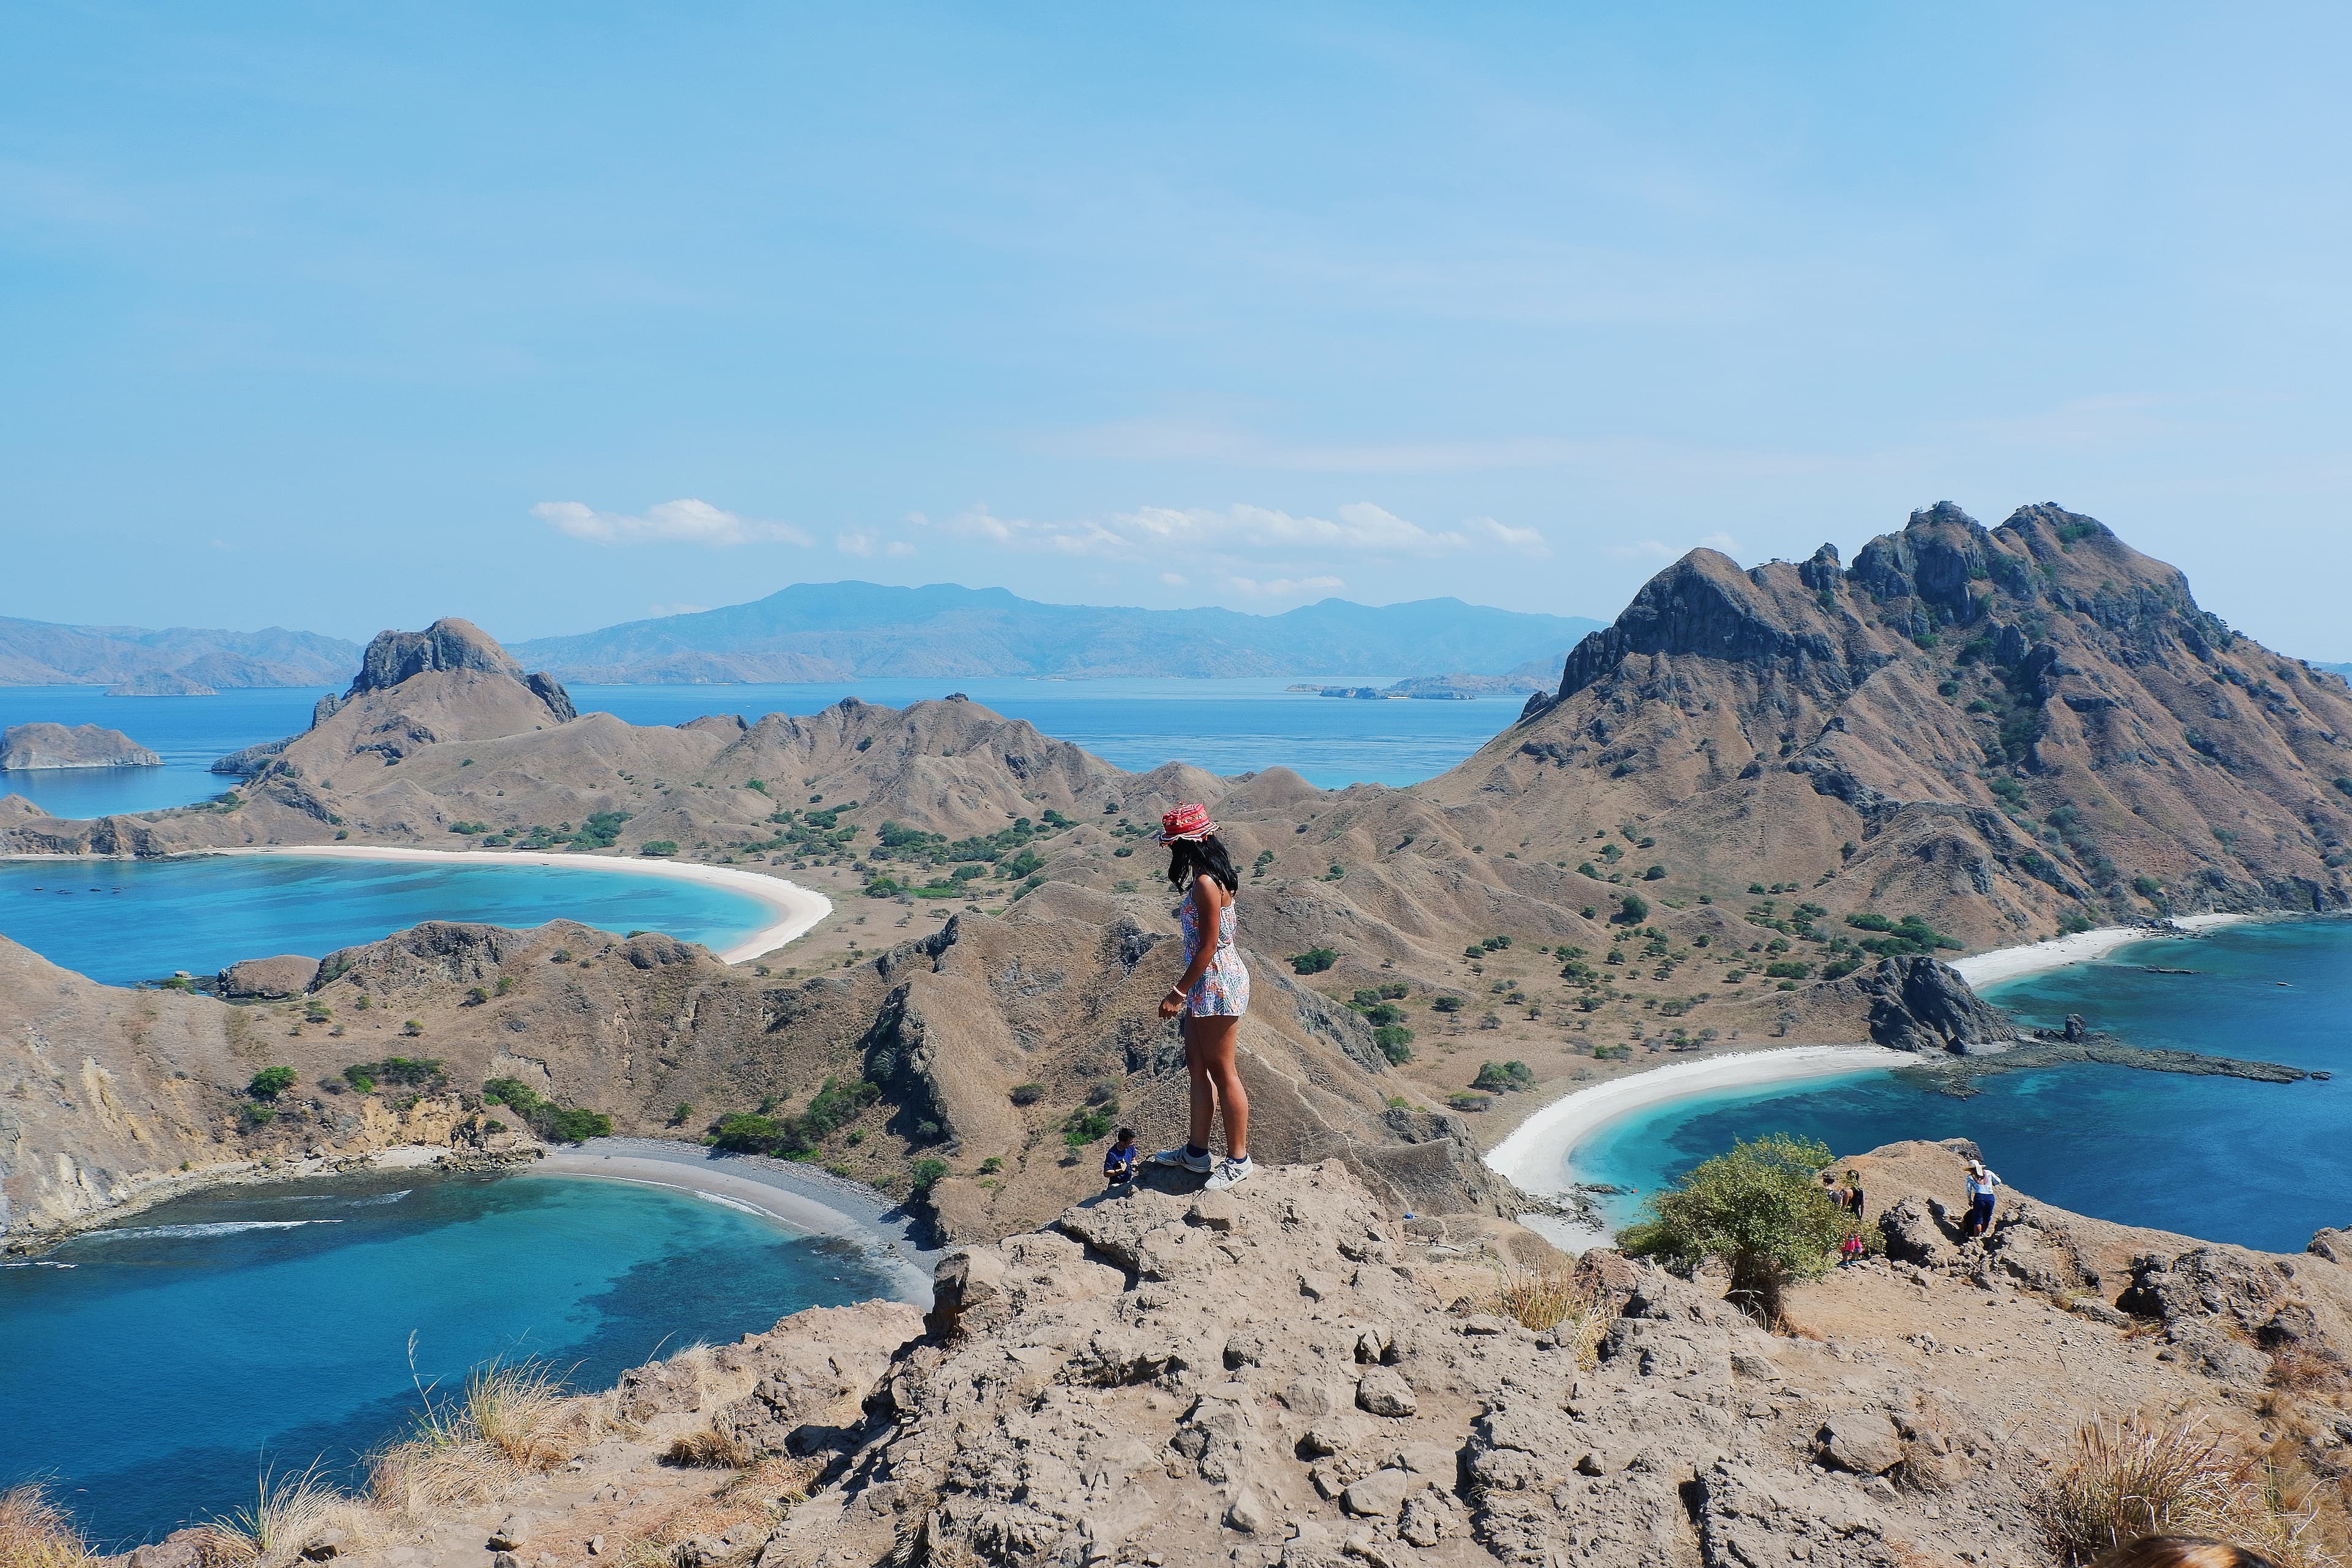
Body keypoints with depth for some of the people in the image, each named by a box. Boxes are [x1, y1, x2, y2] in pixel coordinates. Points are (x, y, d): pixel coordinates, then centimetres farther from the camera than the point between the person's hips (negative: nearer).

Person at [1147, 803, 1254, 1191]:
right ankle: (1196, 1152, 27)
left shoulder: (1205, 884, -22)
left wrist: (1179, 992, -17)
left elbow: (1208, 947, -22)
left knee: (1221, 1072, 1)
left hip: (1216, 983, -10)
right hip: (1207, 984, 10)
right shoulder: (1211, 876, 9)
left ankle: (1238, 1159, 12)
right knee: (1197, 1065, 17)